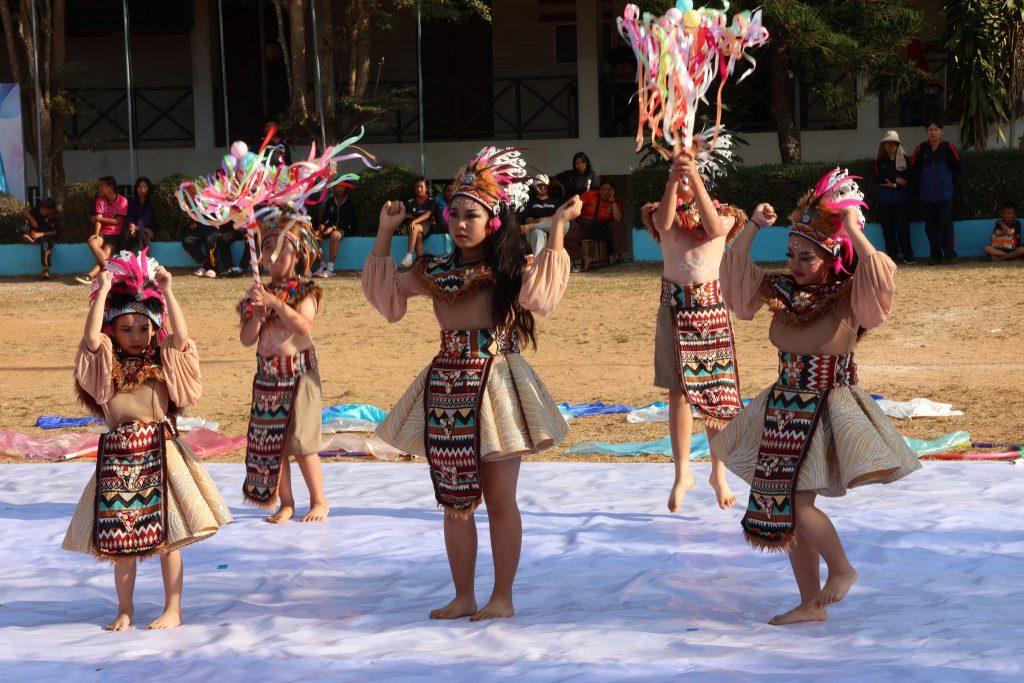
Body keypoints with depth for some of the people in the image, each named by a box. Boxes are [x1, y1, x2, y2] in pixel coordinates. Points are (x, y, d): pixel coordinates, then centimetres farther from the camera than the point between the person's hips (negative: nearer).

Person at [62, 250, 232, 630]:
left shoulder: (163, 360, 7)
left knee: (167, 535, 1)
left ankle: (173, 609, 10)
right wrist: (103, 292, -8)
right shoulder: (106, 363, 6)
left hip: (160, 451, -1)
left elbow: (181, 337, -11)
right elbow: (91, 337, -12)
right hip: (118, 455, 1)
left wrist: (167, 292, -8)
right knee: (120, 537, 6)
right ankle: (125, 609, 19)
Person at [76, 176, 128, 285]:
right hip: (103, 233, 4)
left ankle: (89, 276, -42)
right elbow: (98, 218, -3)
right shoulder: (100, 199, 8)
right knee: (92, 242, -29)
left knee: (106, 252, -30)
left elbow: (117, 221, -10)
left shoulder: (122, 201, -5)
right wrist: (96, 233, -20)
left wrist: (99, 218, -6)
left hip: (116, 235, -4)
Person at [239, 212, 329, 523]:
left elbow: (304, 325, -22)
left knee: (301, 442, -5)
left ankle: (319, 501, 8)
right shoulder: (261, 293, 8)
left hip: (298, 374, -5)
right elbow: (247, 339, 2)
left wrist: (275, 303, -26)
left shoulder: (304, 291, -4)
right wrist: (257, 313, -14)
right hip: (268, 377, 5)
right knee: (270, 442, 5)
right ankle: (285, 503, 15)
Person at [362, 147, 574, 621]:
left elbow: (541, 292, -25)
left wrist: (558, 229, -25)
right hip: (446, 388, 5)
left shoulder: (509, 271, -5)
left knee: (499, 498, 2)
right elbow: (384, 288, 14)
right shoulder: (436, 272, 9)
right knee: (454, 500, 9)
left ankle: (503, 597, 10)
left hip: (494, 386, -5)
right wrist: (385, 234, 10)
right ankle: (463, 596, 19)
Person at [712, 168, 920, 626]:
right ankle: (810, 603, 21)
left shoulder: (848, 298, -11)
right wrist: (754, 227, -5)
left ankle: (842, 569, 15)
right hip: (783, 412, 7)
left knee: (796, 506, -13)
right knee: (783, 510, 9)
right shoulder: (782, 292, 4)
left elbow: (879, 278, -30)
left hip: (827, 411, -6)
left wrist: (854, 230, -26)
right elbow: (736, 269, 7)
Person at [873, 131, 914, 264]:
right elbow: (878, 178, -3)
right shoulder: (880, 161, 9)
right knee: (888, 229, 1)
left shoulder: (904, 159, 9)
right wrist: (896, 181, -8)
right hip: (885, 200, 1)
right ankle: (892, 255, 7)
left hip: (902, 199, -1)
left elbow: (909, 177, 4)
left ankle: (907, 256, -7)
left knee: (903, 228, -7)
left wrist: (892, 183, -8)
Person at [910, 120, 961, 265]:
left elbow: (957, 166, 7)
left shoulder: (948, 148, -3)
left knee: (946, 225, -4)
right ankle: (936, 256, 11)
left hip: (945, 195, -2)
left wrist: (948, 181, 11)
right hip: (927, 196, 2)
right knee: (930, 226, 5)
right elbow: (913, 170, 10)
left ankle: (949, 255, 0)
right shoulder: (921, 149, 1)